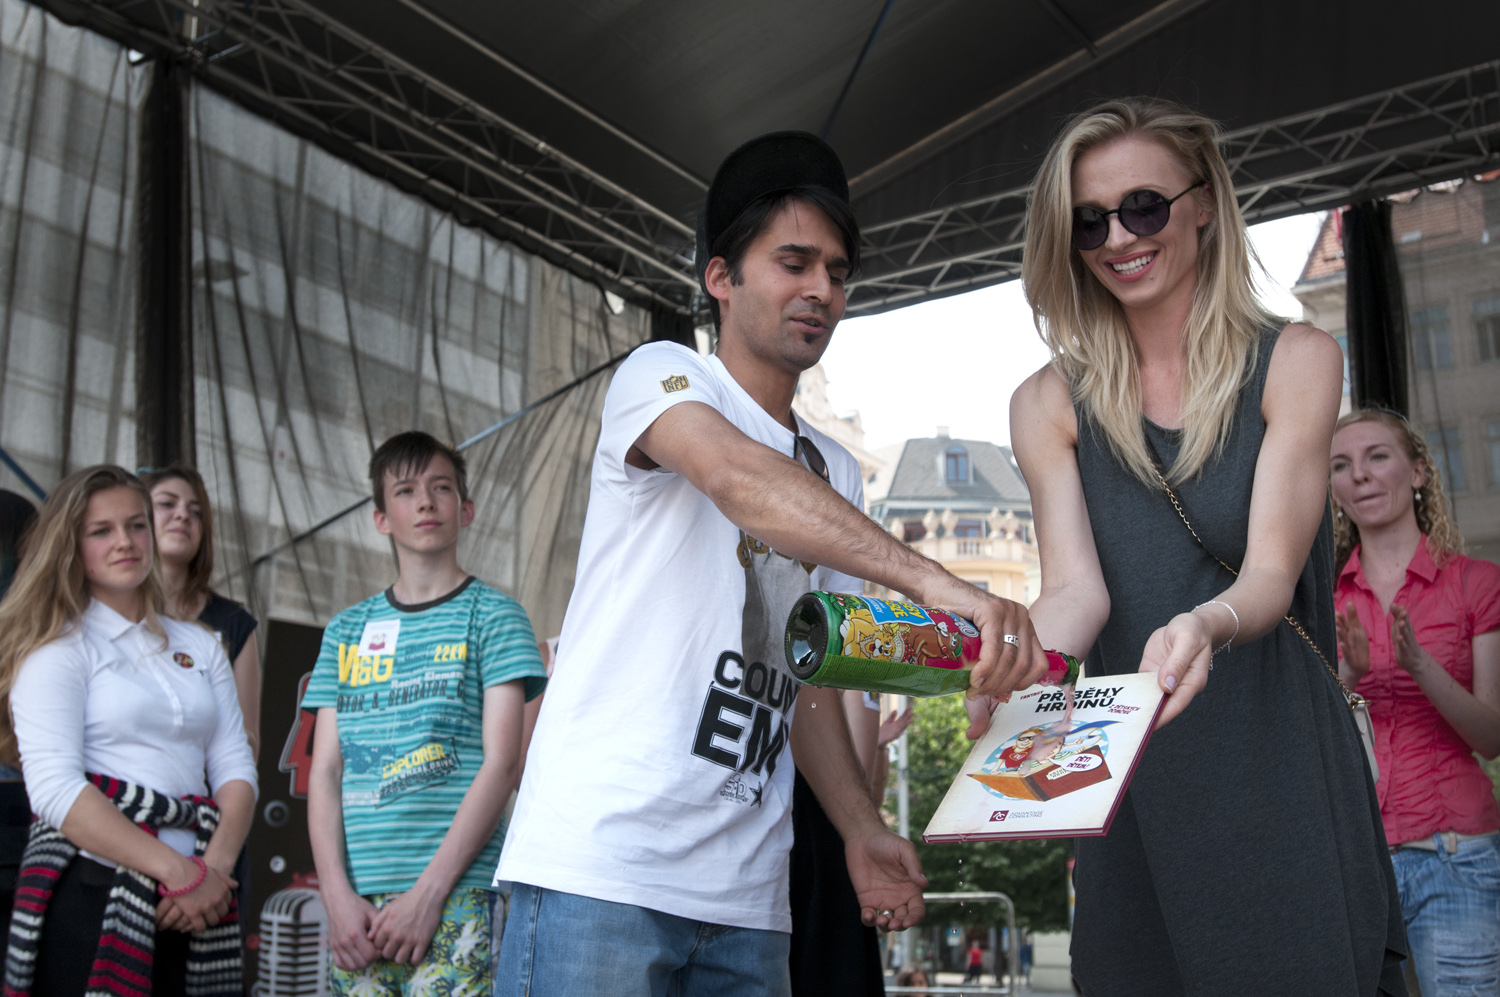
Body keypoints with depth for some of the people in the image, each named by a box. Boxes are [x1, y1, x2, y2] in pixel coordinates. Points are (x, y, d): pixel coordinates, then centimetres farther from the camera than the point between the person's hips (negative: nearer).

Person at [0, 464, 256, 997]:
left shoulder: (200, 647, 15)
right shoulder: (58, 650, -1)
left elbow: (235, 768, 9)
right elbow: (54, 789, -13)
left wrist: (215, 868, -9)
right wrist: (180, 872, -17)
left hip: (191, 907, 4)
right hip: (90, 897, -4)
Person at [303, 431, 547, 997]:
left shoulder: (493, 616, 4)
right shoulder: (347, 631, 15)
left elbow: (502, 763, -4)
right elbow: (325, 771, 10)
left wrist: (429, 890, -11)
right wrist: (337, 893, -4)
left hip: (457, 891, -3)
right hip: (357, 898, 3)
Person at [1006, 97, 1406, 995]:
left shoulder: (1295, 362, 0)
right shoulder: (1051, 404, 5)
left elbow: (1272, 572, -10)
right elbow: (1077, 589, -6)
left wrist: (1206, 625, -33)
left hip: (1285, 773, -1)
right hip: (1133, 784, 2)